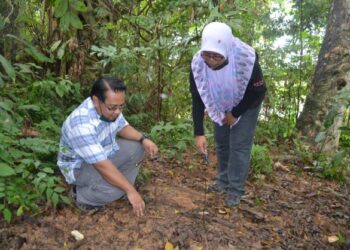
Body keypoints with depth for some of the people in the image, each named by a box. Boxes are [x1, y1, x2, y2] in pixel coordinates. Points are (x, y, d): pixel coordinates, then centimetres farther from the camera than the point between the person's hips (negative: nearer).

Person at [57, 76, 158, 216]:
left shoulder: (110, 107, -14)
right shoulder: (82, 124, -38)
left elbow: (122, 127, 4)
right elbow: (102, 166, -37)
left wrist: (143, 139, -14)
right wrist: (130, 191, -34)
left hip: (104, 153, 8)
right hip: (79, 166, -8)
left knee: (137, 147, -6)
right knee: (114, 188, -30)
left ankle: (121, 191, 8)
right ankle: (81, 195, 0)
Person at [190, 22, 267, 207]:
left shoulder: (247, 59, -39)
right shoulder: (197, 63, -30)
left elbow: (259, 92, -23)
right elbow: (197, 99, -20)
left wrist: (235, 114, -17)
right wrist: (199, 133, -23)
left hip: (247, 105, -3)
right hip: (220, 106, 4)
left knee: (239, 145, -5)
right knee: (221, 142, 11)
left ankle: (235, 190, 10)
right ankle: (223, 181, 30)